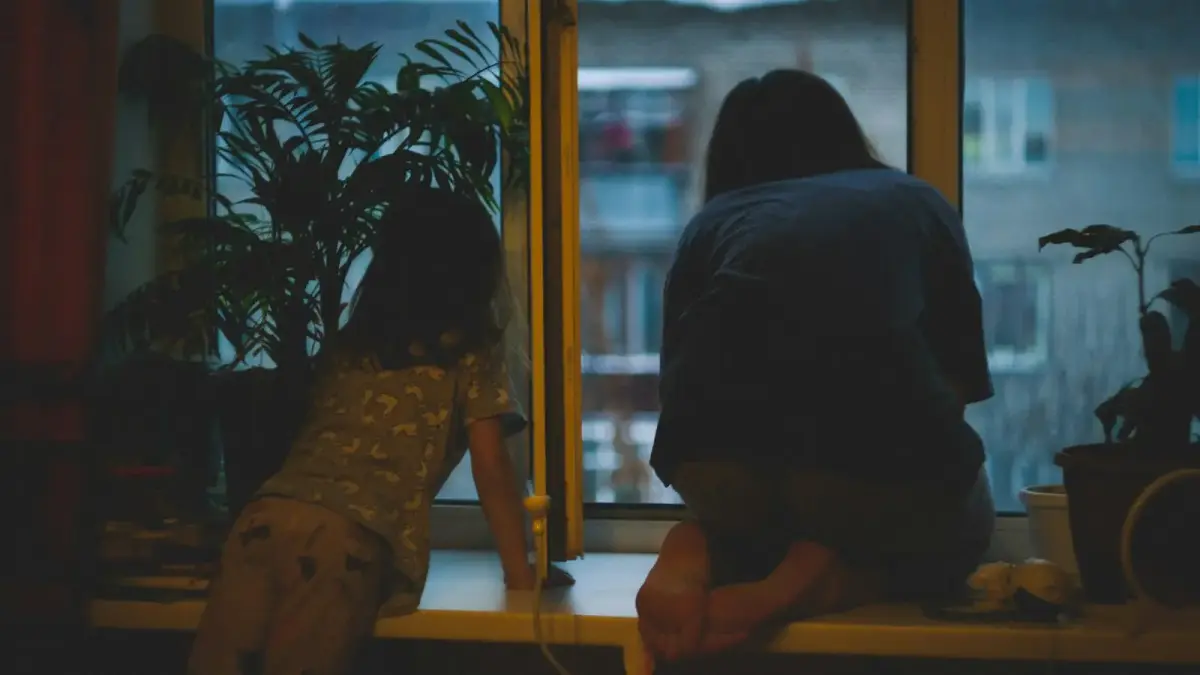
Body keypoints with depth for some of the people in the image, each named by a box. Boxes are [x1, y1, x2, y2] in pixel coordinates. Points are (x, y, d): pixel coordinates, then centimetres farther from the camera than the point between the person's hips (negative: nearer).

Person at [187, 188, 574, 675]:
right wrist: (520, 572, 15)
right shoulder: (469, 351, 12)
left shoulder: (349, 343, 27)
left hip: (266, 517, 4)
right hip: (350, 537, -4)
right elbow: (491, 469, 8)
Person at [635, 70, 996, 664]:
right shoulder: (915, 201, 27)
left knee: (740, 526, 38)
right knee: (956, 536, 32)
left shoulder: (710, 221, 27)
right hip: (875, 445, -2)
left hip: (717, 454, 2)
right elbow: (959, 379, 27)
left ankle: (692, 558, 1)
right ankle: (807, 584, 0)